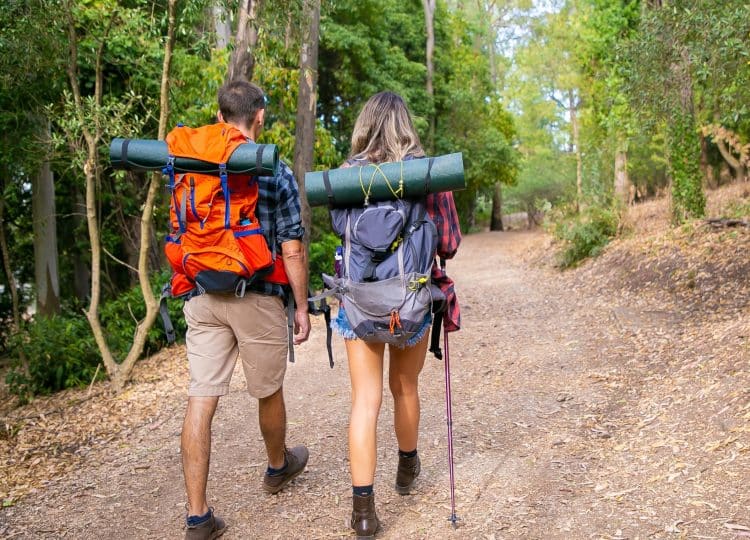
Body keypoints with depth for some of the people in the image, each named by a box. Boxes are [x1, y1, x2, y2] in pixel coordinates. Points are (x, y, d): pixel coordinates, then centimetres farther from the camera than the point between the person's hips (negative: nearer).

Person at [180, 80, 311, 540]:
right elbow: (292, 249, -8)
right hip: (258, 299, -3)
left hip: (203, 299, 3)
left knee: (202, 399, 2)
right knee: (269, 391, 18)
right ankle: (279, 467, 43)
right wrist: (302, 306, 1)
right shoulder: (276, 173, -8)